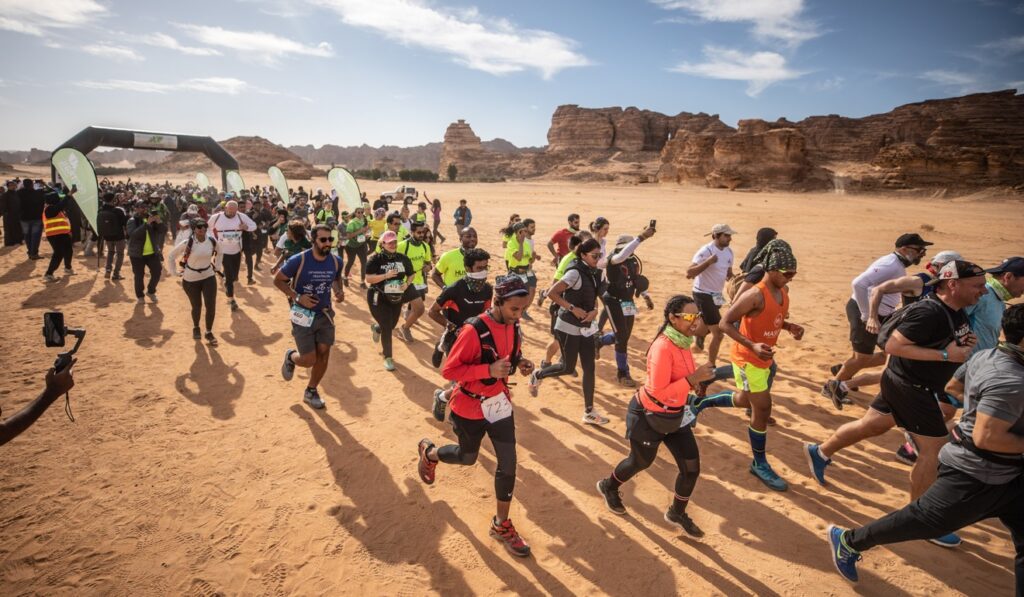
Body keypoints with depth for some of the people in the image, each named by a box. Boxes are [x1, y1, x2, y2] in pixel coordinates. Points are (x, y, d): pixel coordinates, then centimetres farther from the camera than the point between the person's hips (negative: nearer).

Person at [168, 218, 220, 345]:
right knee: (197, 306, 10)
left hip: (209, 277, 2)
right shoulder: (187, 243, -18)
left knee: (211, 306, -7)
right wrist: (174, 272, -5)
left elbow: (218, 253, 15)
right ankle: (196, 328, 39)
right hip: (190, 279, -2)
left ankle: (209, 332, 11)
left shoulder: (212, 241, -8)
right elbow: (171, 256, -5)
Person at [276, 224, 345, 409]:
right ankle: (290, 357, 33)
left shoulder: (336, 261, -6)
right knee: (309, 360, -4)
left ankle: (311, 392, 29)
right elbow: (278, 280, -8)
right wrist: (297, 297, -21)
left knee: (323, 355, 7)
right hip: (303, 316, -4)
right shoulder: (298, 260, -20)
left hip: (325, 314, 4)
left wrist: (339, 291, -5)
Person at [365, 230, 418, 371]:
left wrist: (407, 284, -9)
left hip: (396, 298, 5)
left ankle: (376, 328, 54)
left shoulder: (403, 259, -1)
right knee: (387, 327, -6)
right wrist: (386, 276, -29)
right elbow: (368, 278, -19)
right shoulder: (375, 259, -13)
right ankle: (388, 358, 9)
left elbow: (410, 275, 11)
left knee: (392, 325, 18)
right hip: (378, 298, -5)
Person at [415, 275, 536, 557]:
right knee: (467, 458, 18)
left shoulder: (514, 327, -7)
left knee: (508, 463, 4)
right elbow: (448, 370, -25)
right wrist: (489, 370, -35)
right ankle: (428, 452, 51)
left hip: (500, 403, 5)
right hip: (470, 407, -5)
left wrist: (520, 363, -11)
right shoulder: (474, 330, -28)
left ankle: (501, 524, 24)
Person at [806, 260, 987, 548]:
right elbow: (893, 345, -28)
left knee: (872, 425, 20)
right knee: (935, 450, -3)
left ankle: (820, 452, 35)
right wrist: (945, 355, -27)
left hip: (910, 384, 10)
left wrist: (965, 344, -1)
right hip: (911, 388, -10)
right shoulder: (929, 312, -24)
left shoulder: (957, 313, 6)